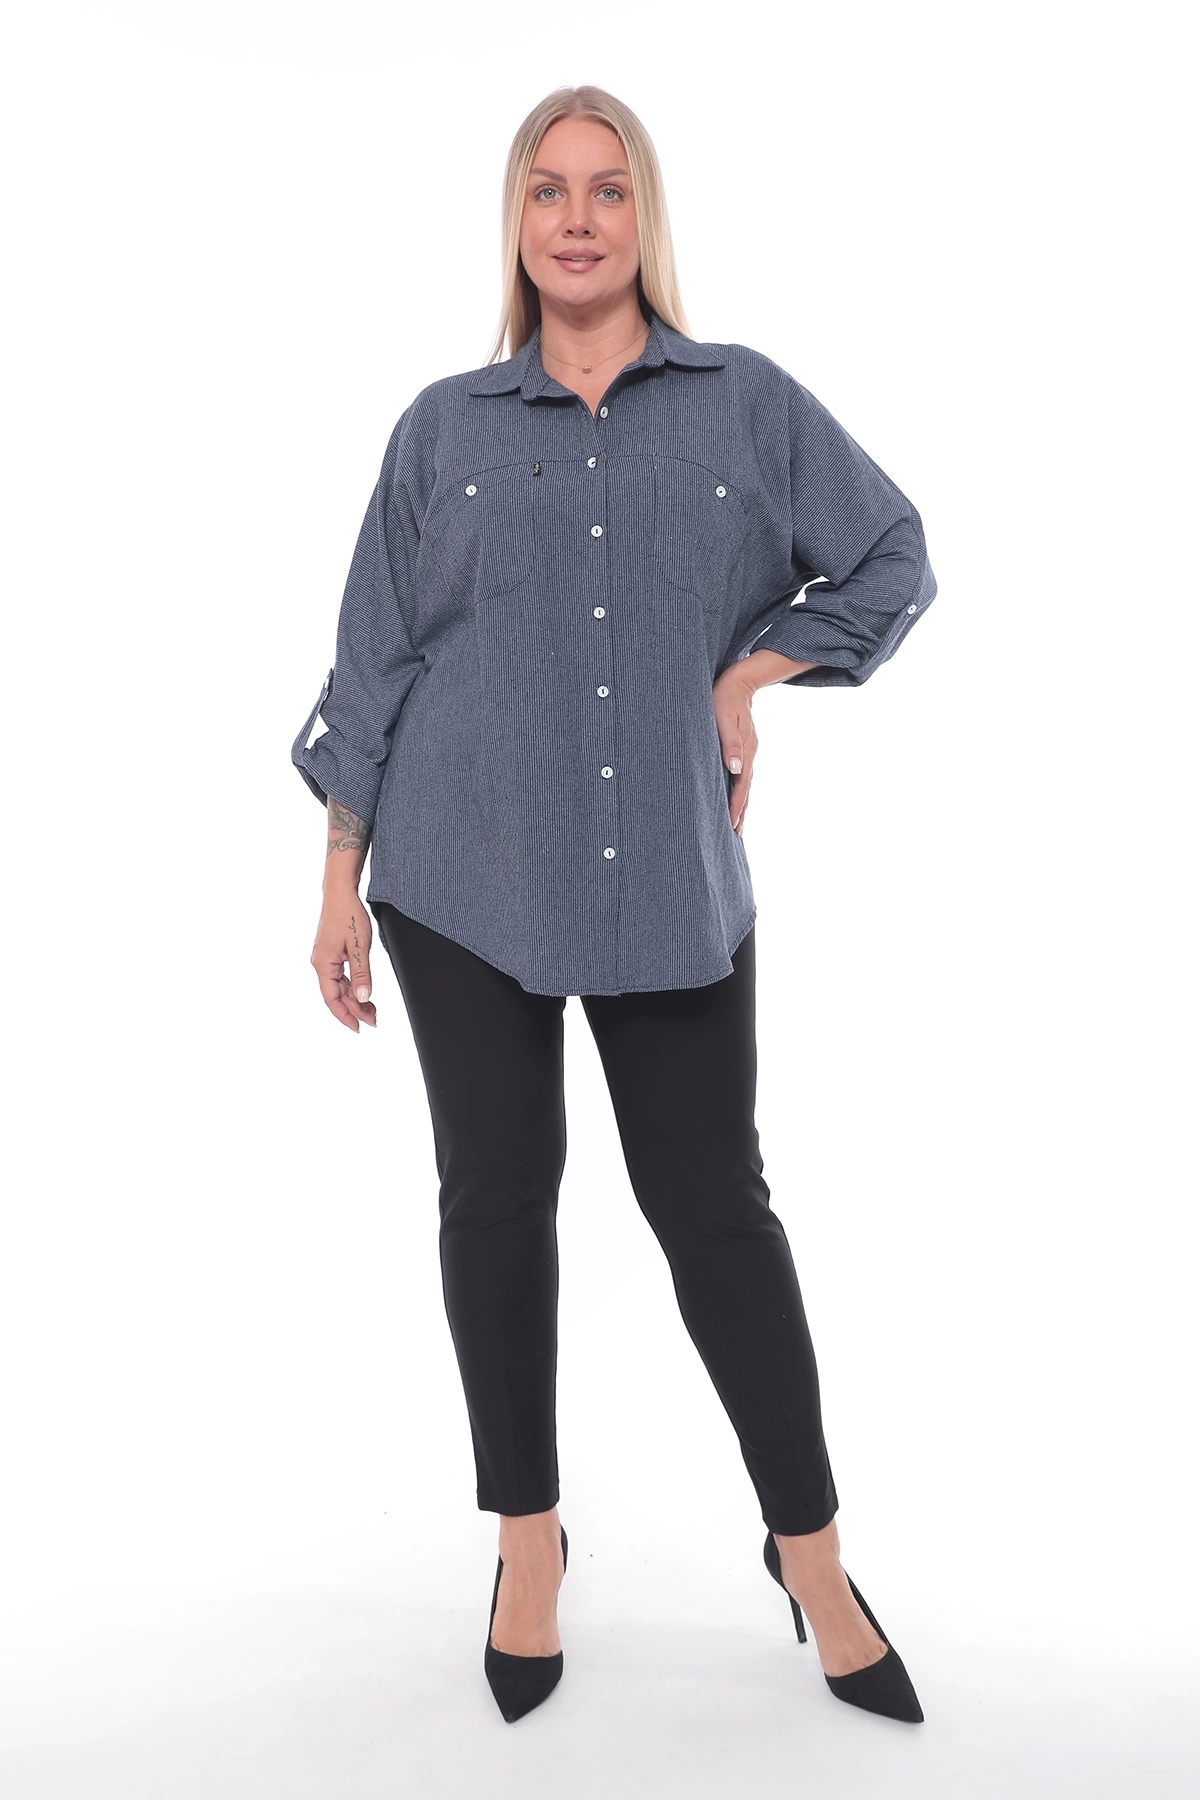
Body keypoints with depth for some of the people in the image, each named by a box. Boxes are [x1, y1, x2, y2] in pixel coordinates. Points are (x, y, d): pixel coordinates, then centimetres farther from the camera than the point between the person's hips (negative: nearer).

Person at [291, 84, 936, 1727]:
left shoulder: (748, 403, 6)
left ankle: (810, 1554, 20)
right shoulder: (444, 428, 7)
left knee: (715, 1208, 3)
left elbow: (893, 559, 12)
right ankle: (529, 1540, 26)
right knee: (496, 1198, 8)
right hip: (461, 879, 1)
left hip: (673, 881, -1)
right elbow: (376, 660, 7)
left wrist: (749, 677, -1)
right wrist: (342, 885, 5)